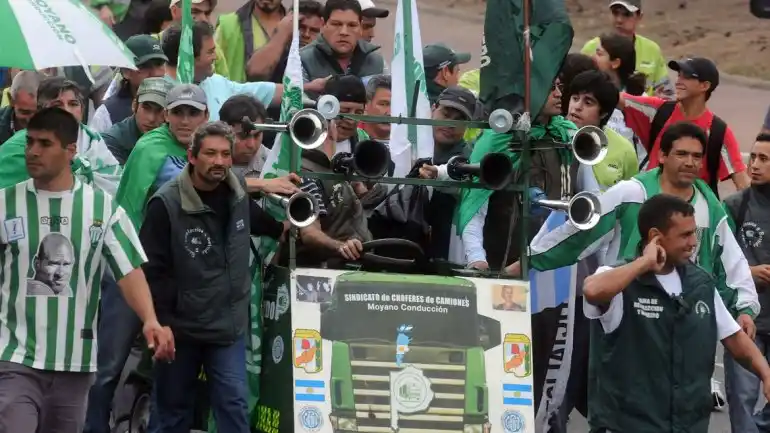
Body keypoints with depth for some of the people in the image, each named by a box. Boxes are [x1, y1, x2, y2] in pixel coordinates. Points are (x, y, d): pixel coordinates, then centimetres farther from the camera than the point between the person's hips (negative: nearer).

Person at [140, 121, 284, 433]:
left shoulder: (240, 196, 1)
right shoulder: (166, 204, -16)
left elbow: (272, 226, 25)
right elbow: (152, 270, -15)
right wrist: (160, 325, -16)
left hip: (230, 326, 3)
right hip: (179, 327, -3)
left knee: (234, 404, -6)